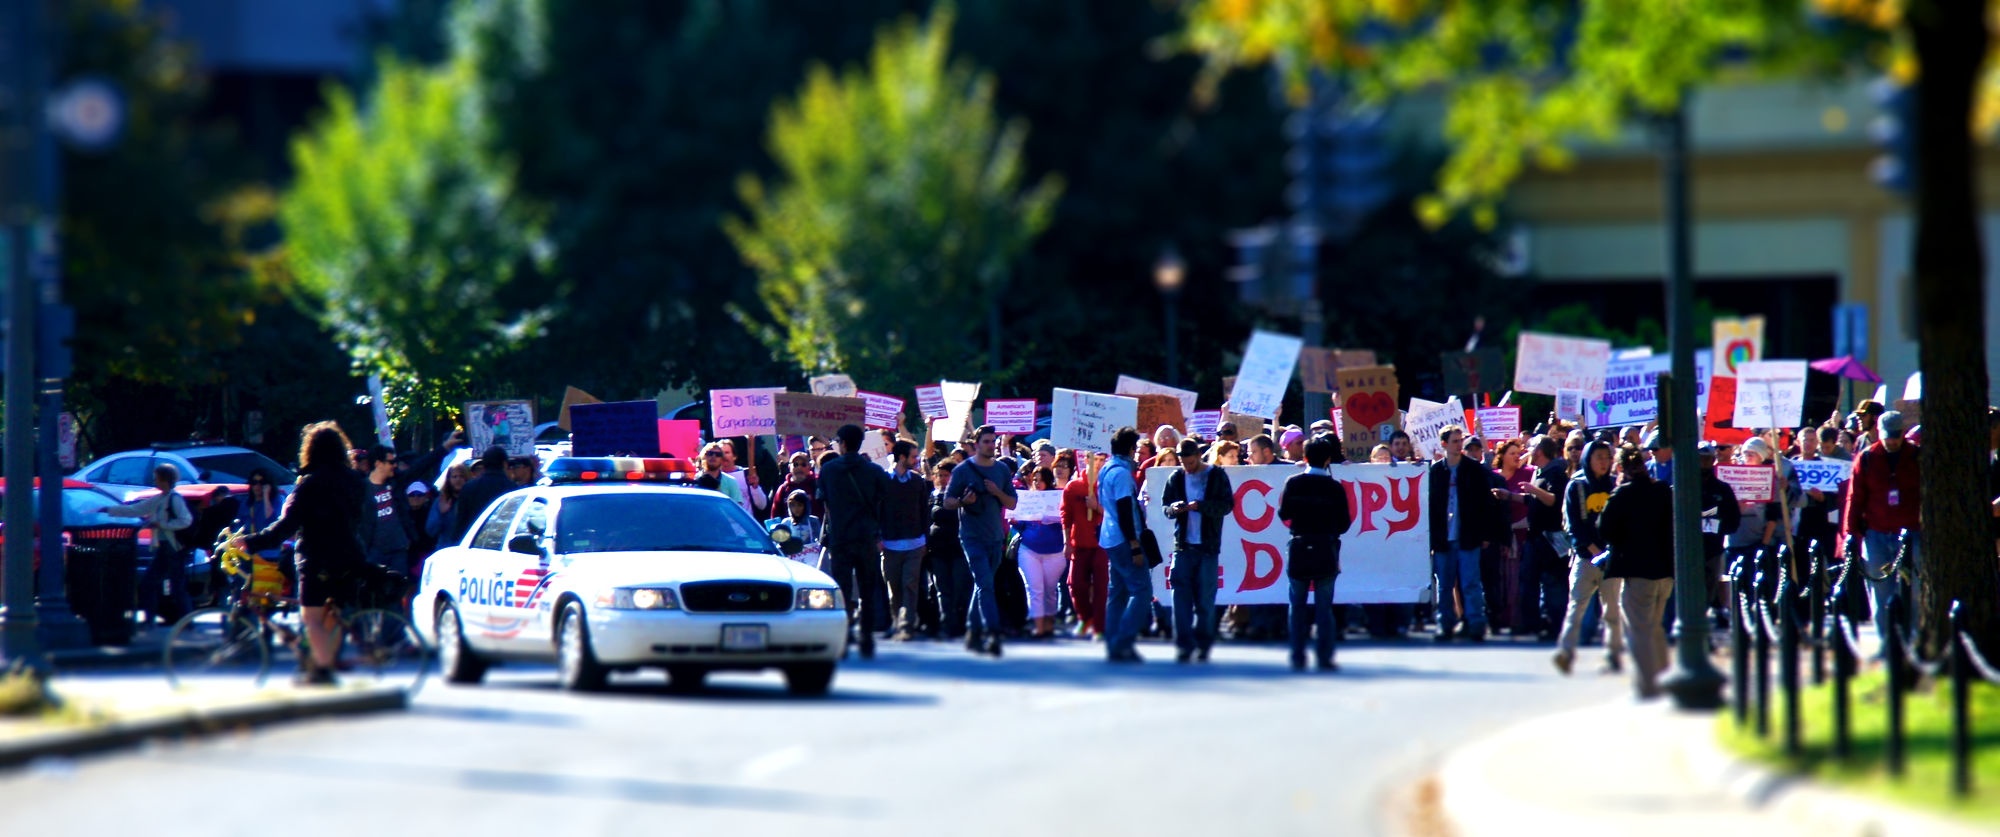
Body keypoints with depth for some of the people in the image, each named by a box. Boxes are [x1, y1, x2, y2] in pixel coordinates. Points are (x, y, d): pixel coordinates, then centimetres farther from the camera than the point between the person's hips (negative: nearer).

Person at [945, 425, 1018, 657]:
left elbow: (1012, 504, 12)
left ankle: (973, 633, 20)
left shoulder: (1002, 470, 10)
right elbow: (947, 502, 1)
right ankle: (992, 632, -21)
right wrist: (963, 501, -20)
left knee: (981, 585, 12)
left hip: (995, 537, 5)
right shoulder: (963, 470, -1)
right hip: (972, 536, -5)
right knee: (985, 584, -15)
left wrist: (998, 493, -8)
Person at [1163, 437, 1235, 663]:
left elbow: (1227, 505, -4)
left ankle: (1203, 644, 12)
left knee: (1205, 598, 2)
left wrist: (1201, 506, -18)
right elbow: (1165, 504, 14)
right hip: (1183, 545, 2)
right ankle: (1184, 644, -2)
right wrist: (1174, 508, -10)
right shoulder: (1176, 477, 9)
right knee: (1181, 594, -5)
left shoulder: (1216, 476, 1)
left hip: (1208, 545, -2)